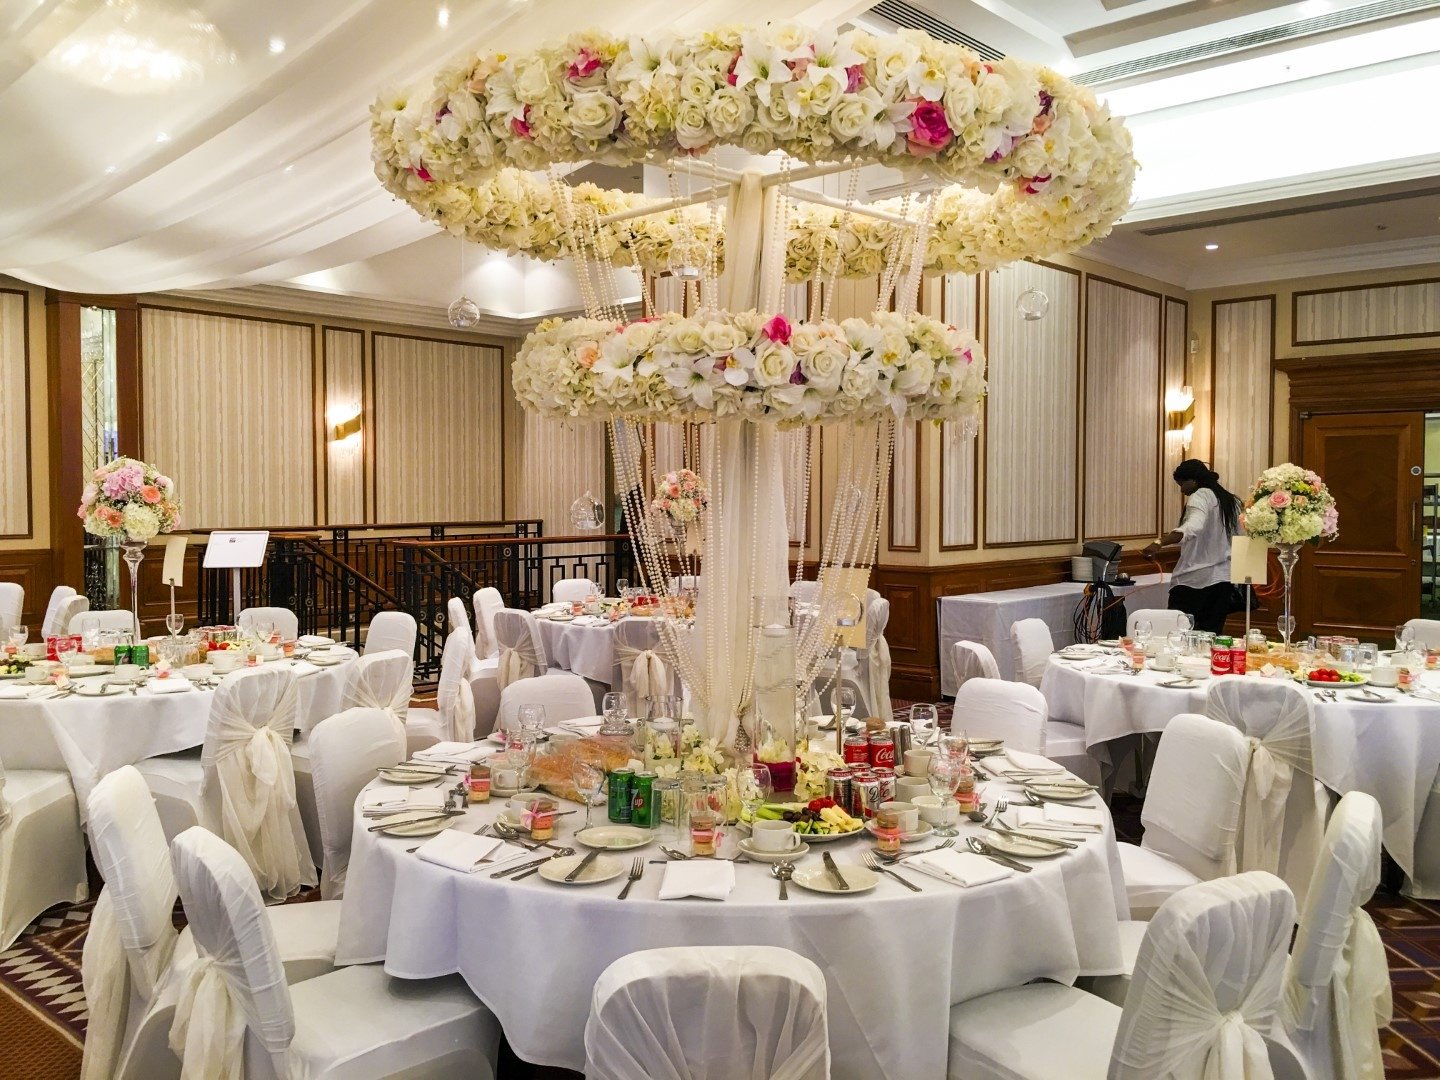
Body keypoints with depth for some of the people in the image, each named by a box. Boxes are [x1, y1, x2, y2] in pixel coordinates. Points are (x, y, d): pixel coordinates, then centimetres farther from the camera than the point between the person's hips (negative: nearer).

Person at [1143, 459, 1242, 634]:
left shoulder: (1200, 496, -7)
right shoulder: (1232, 501, 17)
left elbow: (1194, 526, -27)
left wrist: (1160, 543, -39)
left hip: (1195, 580, -8)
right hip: (1225, 580, 8)